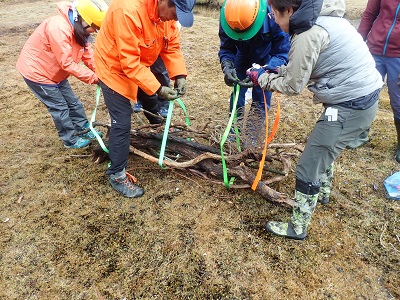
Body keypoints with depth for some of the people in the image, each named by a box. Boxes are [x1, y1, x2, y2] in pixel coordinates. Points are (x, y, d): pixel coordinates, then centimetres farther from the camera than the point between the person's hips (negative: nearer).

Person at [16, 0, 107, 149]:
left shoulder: (79, 28, -4)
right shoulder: (59, 28, -34)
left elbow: (88, 54, -4)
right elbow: (67, 63, -32)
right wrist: (93, 77, -28)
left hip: (54, 72, 8)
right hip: (36, 71, -8)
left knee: (72, 101, 14)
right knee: (60, 107, 0)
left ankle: (84, 129, 31)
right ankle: (70, 140, 16)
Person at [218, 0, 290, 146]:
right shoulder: (227, 15, -30)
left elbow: (282, 54, -31)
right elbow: (226, 49, -19)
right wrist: (227, 67, -41)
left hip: (267, 59, -2)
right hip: (244, 55, 3)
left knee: (261, 98, -3)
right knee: (237, 92, 0)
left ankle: (251, 139, 12)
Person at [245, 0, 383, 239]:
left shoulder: (308, 33, -20)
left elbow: (294, 85, -12)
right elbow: (302, 70, 15)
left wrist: (263, 80, 2)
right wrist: (273, 70, 13)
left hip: (351, 105, -10)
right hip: (363, 95, 10)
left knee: (309, 166, -2)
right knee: (324, 148, 29)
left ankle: (297, 227, 14)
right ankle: (322, 192, 53)